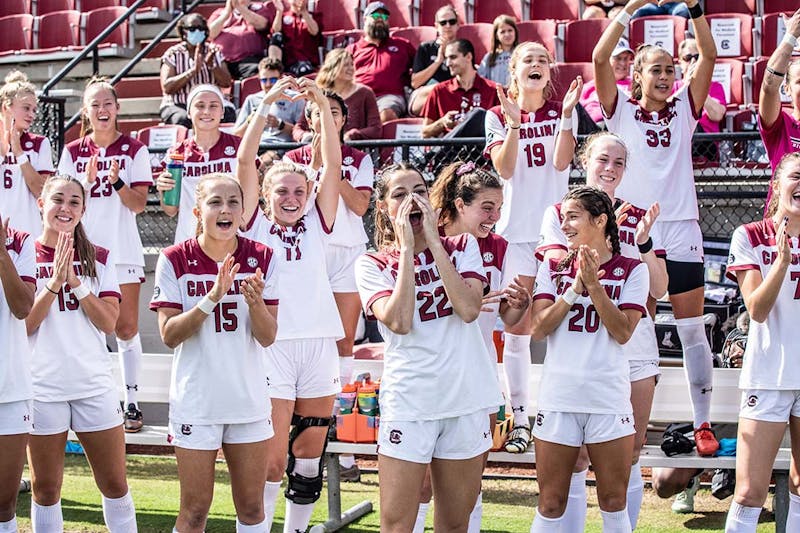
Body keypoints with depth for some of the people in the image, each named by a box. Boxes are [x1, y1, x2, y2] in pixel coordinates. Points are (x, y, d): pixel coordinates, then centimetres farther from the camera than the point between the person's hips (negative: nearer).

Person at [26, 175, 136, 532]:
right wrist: (54, 282, -16)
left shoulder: (98, 259, 6)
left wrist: (75, 282, -13)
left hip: (94, 384, 1)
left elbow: (109, 322, -3)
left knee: (114, 483, 5)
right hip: (42, 386, -1)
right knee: (45, 488, 7)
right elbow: (22, 325, -6)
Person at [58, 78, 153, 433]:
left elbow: (138, 204, -2)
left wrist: (116, 180, -19)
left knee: (127, 329, 0)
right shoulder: (73, 152, 7)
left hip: (123, 250, -1)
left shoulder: (134, 150, 2)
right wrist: (88, 179, -14)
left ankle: (132, 403, 6)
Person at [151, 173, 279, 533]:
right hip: (195, 402, -2)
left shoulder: (261, 258, -1)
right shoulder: (175, 260, -7)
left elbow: (267, 337, -4)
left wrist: (255, 301, -23)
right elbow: (169, 335, -12)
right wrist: (211, 298, -24)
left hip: (249, 399, 2)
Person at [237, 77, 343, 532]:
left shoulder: (316, 225, 13)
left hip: (318, 344, 3)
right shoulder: (256, 226, 8)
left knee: (310, 455, 9)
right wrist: (266, 105, -7)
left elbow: (333, 164, 4)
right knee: (272, 458, -7)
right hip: (271, 345, -3)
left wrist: (322, 105, -4)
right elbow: (245, 162, -1)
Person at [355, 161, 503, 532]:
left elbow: (469, 309, -12)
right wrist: (407, 248, -12)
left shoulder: (462, 247, 6)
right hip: (407, 402, -2)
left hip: (466, 399, 2)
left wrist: (432, 239, -10)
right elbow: (399, 322, -16)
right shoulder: (372, 264, 1)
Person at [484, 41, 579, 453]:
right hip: (516, 230, 0)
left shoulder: (563, 111, 5)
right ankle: (520, 418, 9)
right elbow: (504, 169, -9)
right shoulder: (498, 116, 4)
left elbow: (561, 161, -10)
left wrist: (566, 115, -19)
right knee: (517, 329, 1)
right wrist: (514, 123, -19)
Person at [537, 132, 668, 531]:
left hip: (634, 348, 3)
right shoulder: (559, 214, 4)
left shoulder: (639, 218, 10)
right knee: (575, 458, -2)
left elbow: (659, 289, 4)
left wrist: (643, 240, -10)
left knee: (628, 458, 6)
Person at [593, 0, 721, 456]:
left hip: (680, 230, 1)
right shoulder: (622, 111, 6)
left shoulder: (684, 110, 10)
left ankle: (703, 423, 7)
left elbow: (709, 57, -1)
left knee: (692, 330, 2)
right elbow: (600, 58, -8)